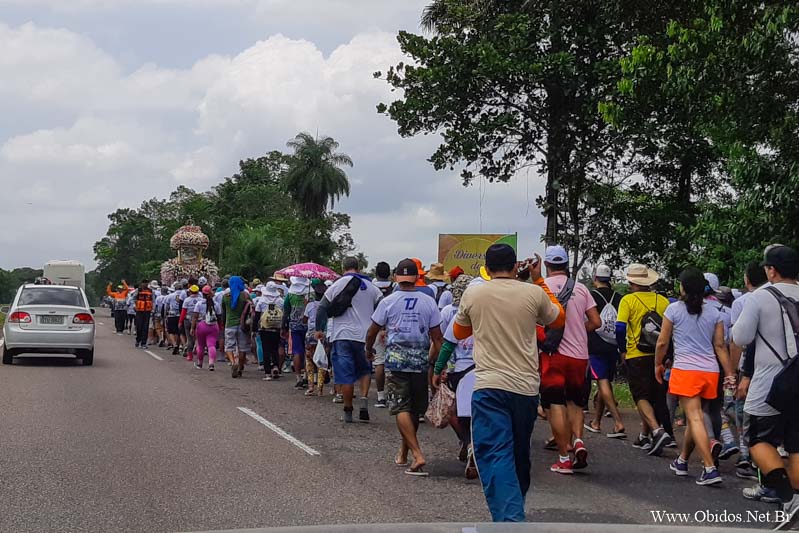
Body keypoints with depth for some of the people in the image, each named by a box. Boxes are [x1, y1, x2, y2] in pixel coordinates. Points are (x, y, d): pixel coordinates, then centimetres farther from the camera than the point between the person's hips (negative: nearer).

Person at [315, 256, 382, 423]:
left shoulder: (336, 286, 1)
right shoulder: (371, 287, 7)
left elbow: (322, 308, 1)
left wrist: (319, 329, 12)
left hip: (342, 336, -2)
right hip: (364, 336, 2)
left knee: (345, 375, 2)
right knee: (364, 370, 18)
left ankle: (348, 411, 6)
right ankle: (364, 400, -4)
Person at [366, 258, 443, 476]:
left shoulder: (388, 302, -3)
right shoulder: (429, 303, 2)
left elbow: (372, 331, 6)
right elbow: (437, 337, 3)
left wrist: (369, 350, 25)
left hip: (396, 358, -3)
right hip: (421, 360, 3)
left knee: (401, 409, -5)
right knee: (414, 410, 15)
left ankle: (417, 454, -20)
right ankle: (403, 454, 27)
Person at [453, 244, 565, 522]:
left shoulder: (472, 294, 0)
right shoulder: (534, 293, 0)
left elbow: (459, 333, 17)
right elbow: (558, 319, 20)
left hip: (489, 386, -2)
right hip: (526, 386, 3)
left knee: (495, 456, -8)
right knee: (520, 455, 19)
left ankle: (509, 519, -25)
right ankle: (515, 508, 37)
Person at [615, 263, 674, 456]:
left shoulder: (628, 300, -5)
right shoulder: (663, 301, 5)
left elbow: (620, 328, -12)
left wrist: (623, 350, 2)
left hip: (637, 356, -4)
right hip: (658, 356, 4)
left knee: (642, 397, -1)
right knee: (655, 396, 14)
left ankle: (657, 430, -22)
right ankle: (645, 437, 23)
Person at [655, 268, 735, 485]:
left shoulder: (674, 309, -3)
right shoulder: (714, 311, 7)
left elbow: (663, 342, 1)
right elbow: (720, 345, 6)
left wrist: (658, 364, 16)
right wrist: (729, 373, 9)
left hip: (685, 370, -5)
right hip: (710, 371, 5)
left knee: (695, 418, -9)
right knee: (694, 417, 17)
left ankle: (710, 468, -19)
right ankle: (682, 461, 31)